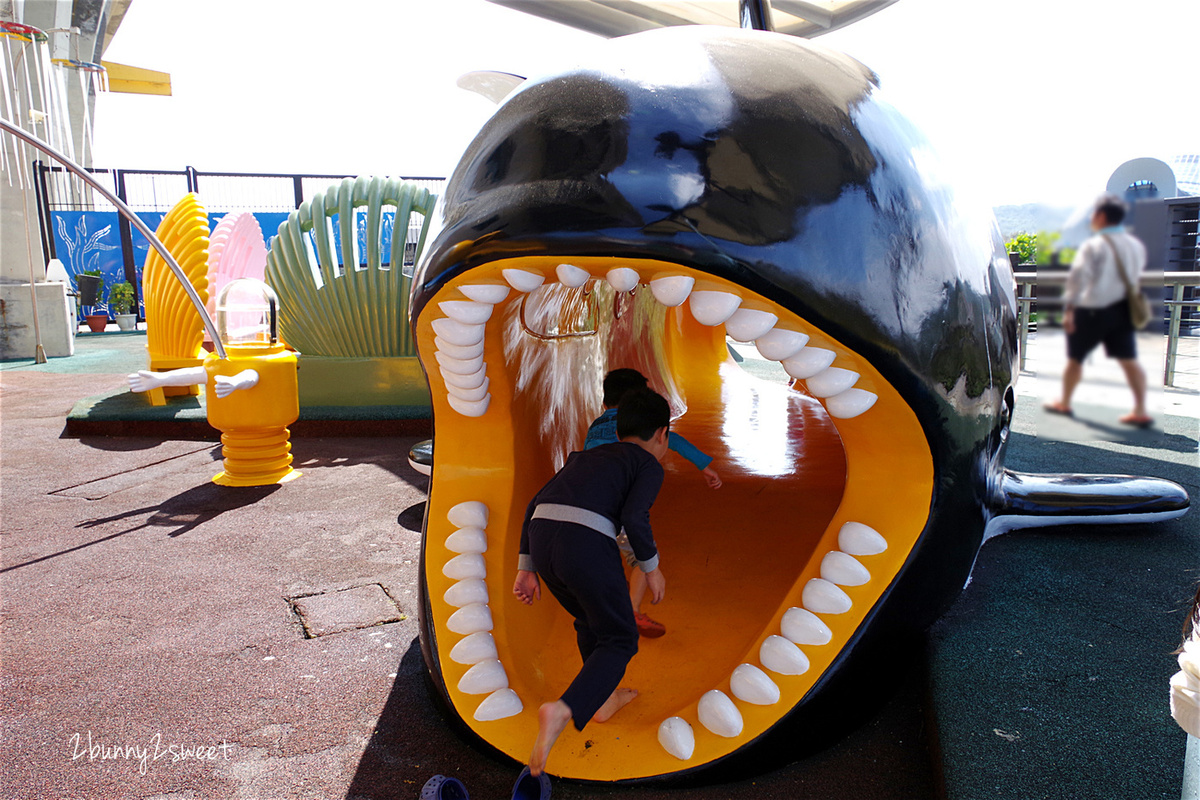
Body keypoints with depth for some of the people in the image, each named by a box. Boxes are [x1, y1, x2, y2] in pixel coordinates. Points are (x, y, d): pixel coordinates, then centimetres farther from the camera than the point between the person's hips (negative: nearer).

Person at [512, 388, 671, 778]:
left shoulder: (584, 457, 30)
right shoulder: (649, 466, 13)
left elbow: (534, 504, 23)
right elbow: (634, 516, -6)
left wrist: (526, 568, 24)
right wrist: (651, 566, 9)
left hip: (542, 540, 6)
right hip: (587, 544, -6)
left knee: (590, 621, 30)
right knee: (619, 639, 13)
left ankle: (604, 698, 45)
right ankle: (563, 709, -7)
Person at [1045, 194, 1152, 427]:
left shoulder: (1093, 245, -14)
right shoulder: (1136, 245, 7)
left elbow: (1078, 276, -22)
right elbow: (1137, 276, 15)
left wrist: (1069, 308, -22)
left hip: (1093, 310, -6)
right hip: (1123, 309, 6)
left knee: (1075, 358, 10)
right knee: (1129, 360, 6)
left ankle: (1064, 404, 23)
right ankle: (1141, 412, 4)